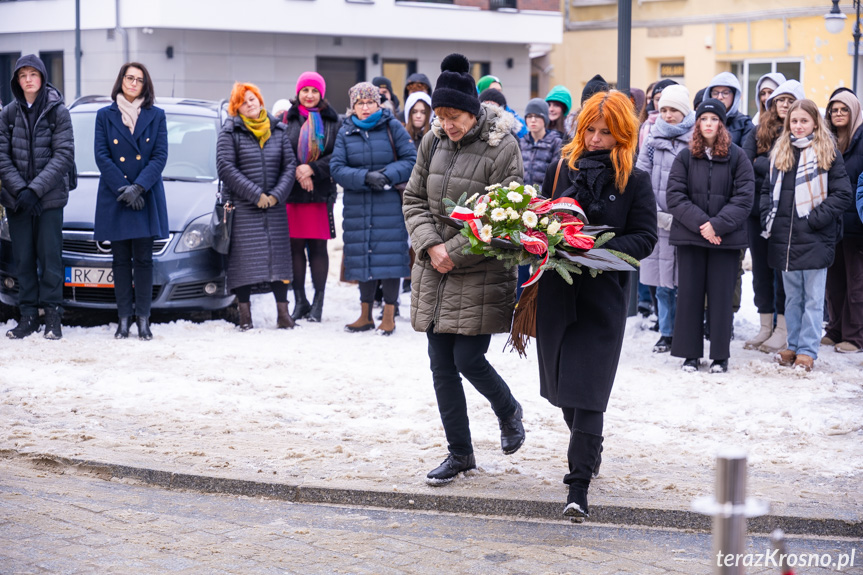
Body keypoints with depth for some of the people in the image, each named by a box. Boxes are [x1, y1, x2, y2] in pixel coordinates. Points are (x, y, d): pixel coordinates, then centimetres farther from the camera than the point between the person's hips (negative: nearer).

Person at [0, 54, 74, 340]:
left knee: (50, 255, -1)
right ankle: (28, 316, 10)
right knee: (23, 257, 4)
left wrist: (35, 189, -14)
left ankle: (52, 316, 5)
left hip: (50, 198, -2)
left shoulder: (58, 111, -2)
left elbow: (64, 155, -7)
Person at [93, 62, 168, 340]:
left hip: (148, 198, 0)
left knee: (143, 259, -1)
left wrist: (139, 187, -13)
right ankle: (124, 318, 5)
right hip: (114, 199, 0)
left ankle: (143, 318, 1)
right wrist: (123, 189, -11)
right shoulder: (105, 116, 6)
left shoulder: (156, 116, 6)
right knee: (121, 259, 3)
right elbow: (101, 156, 0)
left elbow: (160, 156, -1)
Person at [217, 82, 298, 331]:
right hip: (242, 208, -3)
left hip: (275, 207, 3)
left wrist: (277, 194, -8)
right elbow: (226, 167, -9)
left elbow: (290, 165, 7)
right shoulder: (230, 132, 0)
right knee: (244, 259, -4)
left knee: (279, 256, 1)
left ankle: (282, 312, 4)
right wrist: (256, 194, -13)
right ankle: (245, 315, 1)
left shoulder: (278, 130, 10)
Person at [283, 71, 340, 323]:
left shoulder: (332, 122, 6)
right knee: (295, 246, 2)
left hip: (321, 192, -1)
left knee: (317, 247, -1)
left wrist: (312, 169, -12)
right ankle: (299, 301, 10)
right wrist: (297, 173, -11)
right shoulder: (288, 119, 8)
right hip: (291, 192, 1)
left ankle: (318, 303, 5)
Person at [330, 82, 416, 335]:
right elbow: (336, 168, -1)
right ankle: (365, 315, 17)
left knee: (389, 256, -5)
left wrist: (387, 175, -17)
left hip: (389, 204, -3)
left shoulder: (393, 127, 1)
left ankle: (389, 316, 4)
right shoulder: (345, 132, 7)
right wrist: (365, 177, -16)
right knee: (363, 257, 7)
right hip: (357, 206, 3)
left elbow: (411, 160, -2)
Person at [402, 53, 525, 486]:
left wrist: (454, 251, -15)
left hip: (481, 273, -5)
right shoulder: (433, 142, 5)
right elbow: (414, 199, 8)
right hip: (434, 272, 5)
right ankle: (459, 454, 18)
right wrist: (431, 245, -9)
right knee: (442, 365, 6)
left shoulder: (502, 147, -11)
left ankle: (508, 410, 26)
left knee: (468, 358, -7)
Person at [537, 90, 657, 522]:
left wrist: (602, 249, -18)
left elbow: (644, 238, -4)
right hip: (558, 292, 4)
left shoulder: (634, 181, -2)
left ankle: (578, 486, -9)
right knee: (563, 382, 14)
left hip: (603, 296, -4)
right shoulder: (561, 169, 8)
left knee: (587, 389, -9)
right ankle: (588, 450, 41)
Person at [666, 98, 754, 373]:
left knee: (721, 296, 2)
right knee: (689, 294, 4)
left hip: (726, 238, -1)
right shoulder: (685, 157, 5)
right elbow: (674, 196, -2)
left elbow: (744, 198, -4)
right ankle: (691, 353, 13)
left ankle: (720, 355, 10)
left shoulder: (737, 157, 2)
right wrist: (699, 222, -14)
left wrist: (717, 224, -14)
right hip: (689, 237, 1)